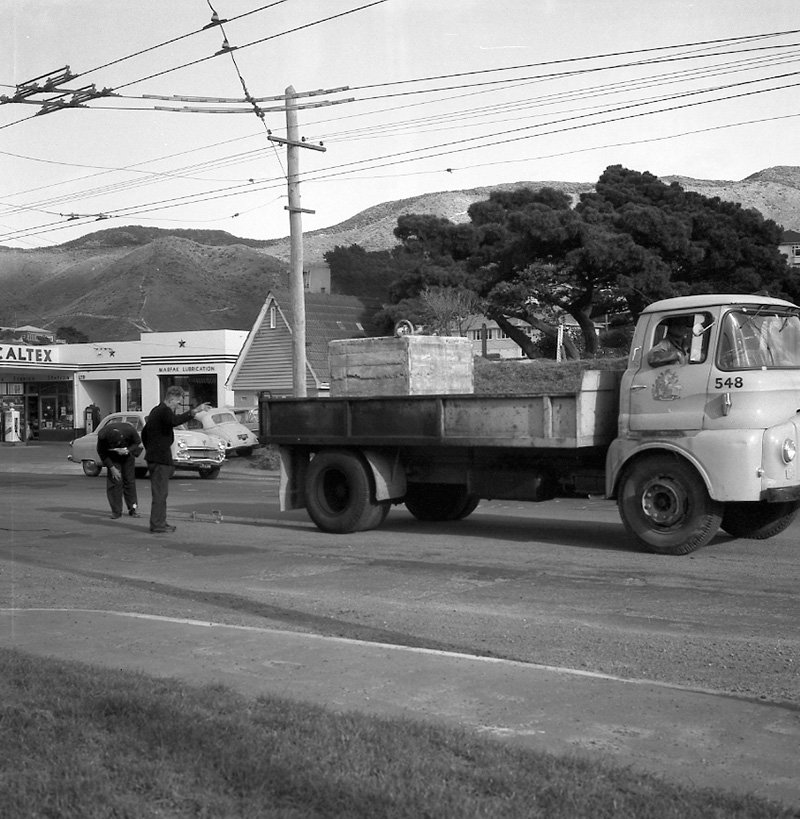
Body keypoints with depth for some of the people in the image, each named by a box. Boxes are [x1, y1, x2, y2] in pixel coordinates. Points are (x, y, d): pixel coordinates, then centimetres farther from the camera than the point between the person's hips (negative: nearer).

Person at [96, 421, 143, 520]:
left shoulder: (130, 431, -34)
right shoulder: (102, 436, -33)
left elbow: (137, 443, -14)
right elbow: (101, 453, -16)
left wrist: (127, 450, -33)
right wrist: (112, 468, -19)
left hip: (127, 455, 1)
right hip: (112, 457, 0)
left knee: (129, 480, 0)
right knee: (114, 482, -9)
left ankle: (133, 508, 8)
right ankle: (116, 511, -4)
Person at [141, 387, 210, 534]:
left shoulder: (156, 411, 19)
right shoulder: (164, 411, -13)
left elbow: (144, 432, 27)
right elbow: (174, 421, -36)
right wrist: (194, 412, -40)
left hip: (153, 457, 10)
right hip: (161, 458, -10)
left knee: (159, 492, 15)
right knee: (160, 493, -7)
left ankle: (159, 523, 20)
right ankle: (157, 525, -6)